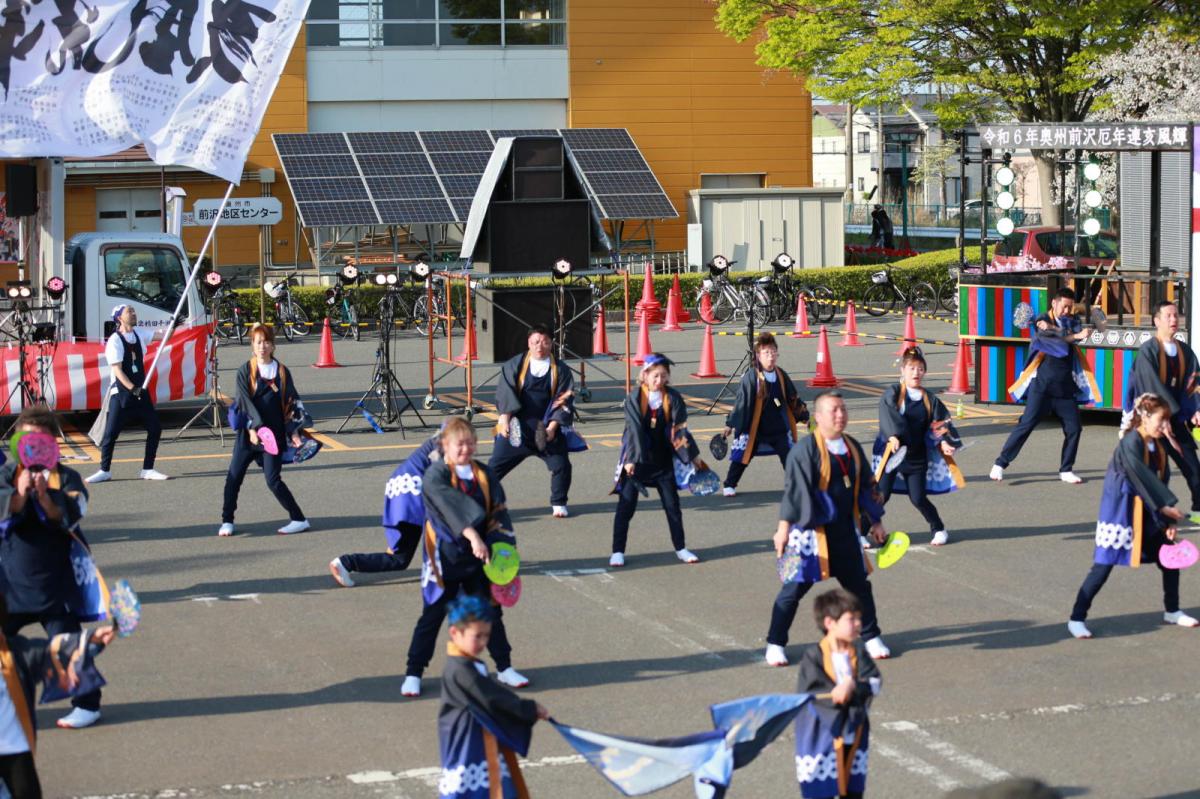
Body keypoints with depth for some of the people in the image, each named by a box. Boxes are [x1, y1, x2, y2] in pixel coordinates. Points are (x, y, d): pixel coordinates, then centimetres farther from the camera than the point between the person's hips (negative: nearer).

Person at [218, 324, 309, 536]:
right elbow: (245, 400, -9)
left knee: (273, 479, -7)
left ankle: (299, 519, 2)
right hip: (248, 433, 1)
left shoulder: (282, 372, 5)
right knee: (234, 476, -2)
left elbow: (293, 403, 5)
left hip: (274, 433, -1)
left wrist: (294, 432, -6)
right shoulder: (245, 371, 1)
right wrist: (255, 426, -22)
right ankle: (227, 521, 13)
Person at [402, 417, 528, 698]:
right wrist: (472, 535, -43)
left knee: (490, 613, 13)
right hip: (445, 558, -4)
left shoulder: (485, 475, 2)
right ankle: (413, 673, 13)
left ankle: (504, 668, 28)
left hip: (478, 557, 4)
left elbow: (498, 514, -1)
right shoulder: (435, 475, -13)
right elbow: (451, 506, -30)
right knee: (433, 616, 3)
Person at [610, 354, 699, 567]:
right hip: (637, 460, -2)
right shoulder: (634, 398, -10)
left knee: (672, 505, 9)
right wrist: (631, 459, -24)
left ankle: (680, 548, 23)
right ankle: (618, 552, 6)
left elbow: (680, 428, -8)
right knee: (626, 506, -1)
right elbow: (635, 429, -17)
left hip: (663, 460, 2)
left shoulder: (673, 397, -4)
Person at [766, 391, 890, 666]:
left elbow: (866, 487, 18)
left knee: (858, 583, 13)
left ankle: (871, 637, 29)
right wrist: (784, 528, -20)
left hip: (845, 529, 6)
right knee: (796, 586, -1)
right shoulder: (805, 450, -13)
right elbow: (793, 490, -16)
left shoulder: (852, 448, 9)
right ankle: (775, 643, 10)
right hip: (812, 530, -6)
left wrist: (875, 522, 21)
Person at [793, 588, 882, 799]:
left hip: (853, 732, 5)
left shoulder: (859, 652, 1)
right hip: (823, 733, -5)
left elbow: (876, 682, -9)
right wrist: (838, 694, -21)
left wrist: (854, 686, -26)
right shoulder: (813, 655, -14)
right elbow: (811, 693, -20)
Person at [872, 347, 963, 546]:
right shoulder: (892, 394, -5)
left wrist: (943, 442, -14)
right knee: (881, 495, -7)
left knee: (918, 498, 2)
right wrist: (893, 436, -33)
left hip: (917, 457, 2)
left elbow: (938, 424, 3)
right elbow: (888, 416, -18)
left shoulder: (929, 400, 5)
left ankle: (938, 529, 23)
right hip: (892, 453, -2)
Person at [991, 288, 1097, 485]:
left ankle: (1066, 470, 16)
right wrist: (1075, 336, -28)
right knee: (1026, 424, -9)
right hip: (1043, 385, -5)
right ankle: (1000, 464, -3)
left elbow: (1078, 333, -10)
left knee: (1074, 428, 1)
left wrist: (1052, 329, -21)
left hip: (1066, 388, 5)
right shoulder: (1043, 321, -1)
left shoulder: (1071, 322, 13)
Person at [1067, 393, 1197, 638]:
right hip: (1119, 511, -8)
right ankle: (1077, 618, -2)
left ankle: (1172, 611, 34)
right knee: (1104, 565, -8)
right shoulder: (1130, 443, -20)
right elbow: (1143, 478, -24)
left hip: (1147, 514, 8)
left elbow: (1161, 480, 2)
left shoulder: (1160, 445, 3)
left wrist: (1168, 521, -3)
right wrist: (1165, 506, -23)